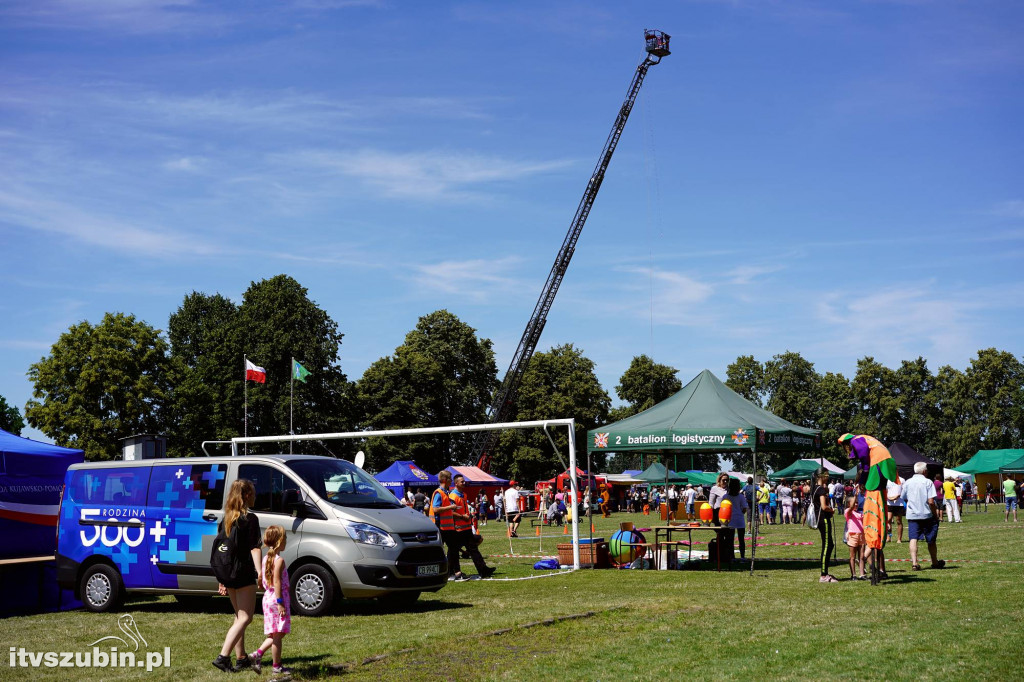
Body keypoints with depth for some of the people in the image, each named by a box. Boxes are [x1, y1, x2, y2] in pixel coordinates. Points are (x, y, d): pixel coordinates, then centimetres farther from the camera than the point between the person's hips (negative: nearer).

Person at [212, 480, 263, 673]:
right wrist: (260, 572, -23)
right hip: (244, 574, -8)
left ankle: (241, 658, 21)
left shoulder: (226, 519, 11)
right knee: (245, 617, -4)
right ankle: (223, 656, -15)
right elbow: (254, 548, -18)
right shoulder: (250, 519, -10)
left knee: (239, 617, 17)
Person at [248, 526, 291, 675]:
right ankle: (277, 666, 4)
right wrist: (280, 602, -20)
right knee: (278, 635, -1)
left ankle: (258, 654, 5)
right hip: (277, 598, -8)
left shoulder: (266, 559, 12)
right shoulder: (279, 560, -14)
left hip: (267, 598, 8)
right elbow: (277, 582, -19)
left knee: (274, 635, 17)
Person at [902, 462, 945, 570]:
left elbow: (905, 499, 13)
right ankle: (935, 562, 28)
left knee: (913, 539, -3)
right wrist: (936, 514, -2)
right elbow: (931, 501, -13)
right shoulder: (927, 482, -8)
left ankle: (914, 562, -18)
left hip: (912, 515, 2)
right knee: (931, 540, 13)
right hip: (927, 515, -2)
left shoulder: (907, 483, 4)